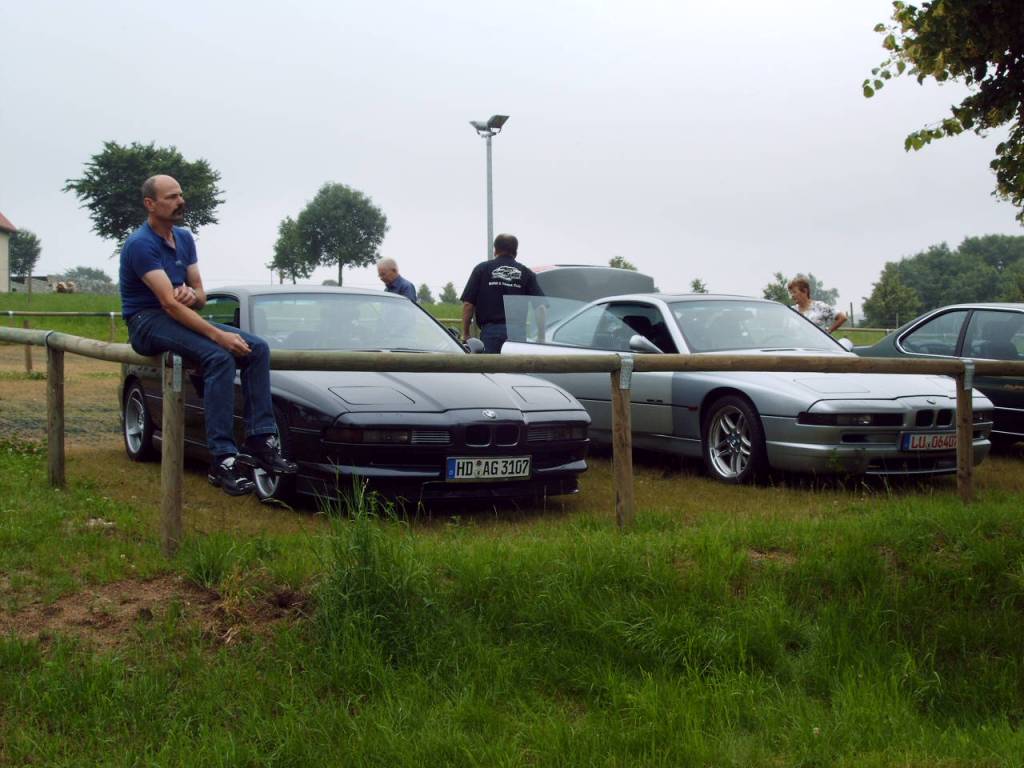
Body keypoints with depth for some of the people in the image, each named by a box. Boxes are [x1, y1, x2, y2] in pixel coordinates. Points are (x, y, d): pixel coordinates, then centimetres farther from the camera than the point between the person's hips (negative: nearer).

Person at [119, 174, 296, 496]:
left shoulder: (184, 238, 10)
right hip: (148, 323, -8)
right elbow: (169, 303, -25)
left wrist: (191, 294, -16)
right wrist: (218, 335, -31)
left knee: (258, 348, -10)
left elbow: (200, 295, 11)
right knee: (219, 357, -33)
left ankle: (261, 440, -15)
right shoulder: (140, 244, -17)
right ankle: (223, 460, -35)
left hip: (181, 317, 8)